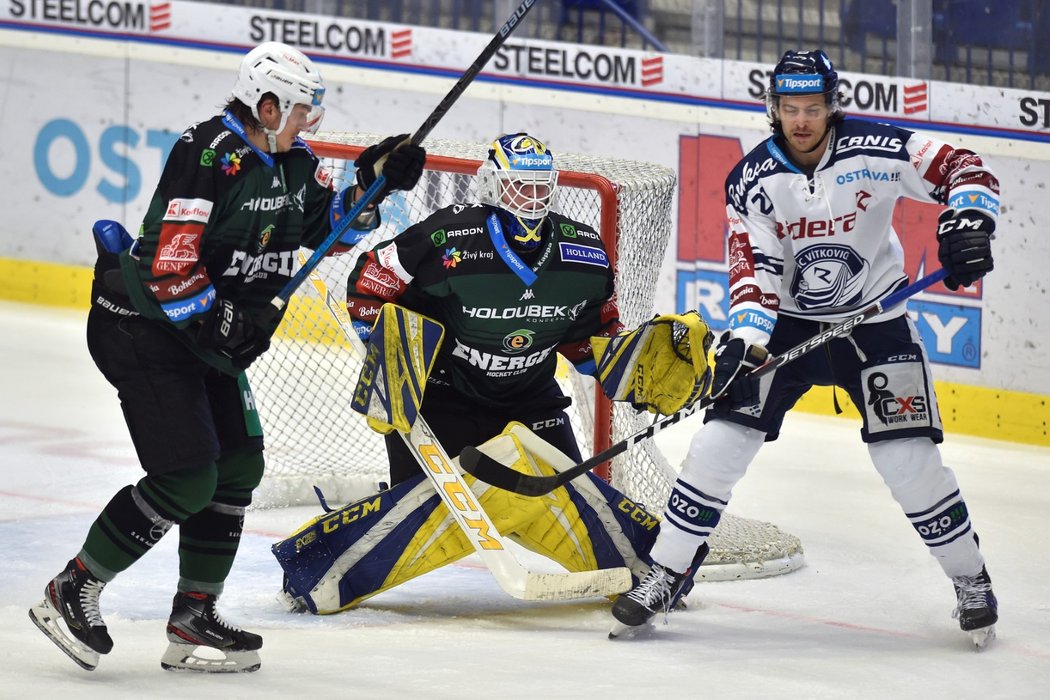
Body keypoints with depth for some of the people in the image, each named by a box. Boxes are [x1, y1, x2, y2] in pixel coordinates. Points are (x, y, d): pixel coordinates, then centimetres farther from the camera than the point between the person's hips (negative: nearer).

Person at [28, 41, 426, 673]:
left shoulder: (293, 162, 5)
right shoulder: (208, 154, -24)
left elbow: (329, 225, 17)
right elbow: (167, 267, -27)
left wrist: (374, 184, 1)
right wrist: (226, 319, -26)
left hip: (209, 331, 10)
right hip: (147, 328, -10)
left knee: (239, 466, 7)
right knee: (187, 479, -14)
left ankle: (194, 619, 15)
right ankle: (73, 592, -3)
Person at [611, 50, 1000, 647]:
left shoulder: (878, 150, -17)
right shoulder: (752, 180, -11)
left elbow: (965, 171, -13)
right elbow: (754, 267, -14)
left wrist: (968, 223, -32)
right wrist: (745, 337, -29)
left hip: (875, 323, -2)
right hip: (787, 325, 2)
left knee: (910, 458, -10)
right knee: (720, 441, -9)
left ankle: (971, 579, 11)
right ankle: (664, 576, 2)